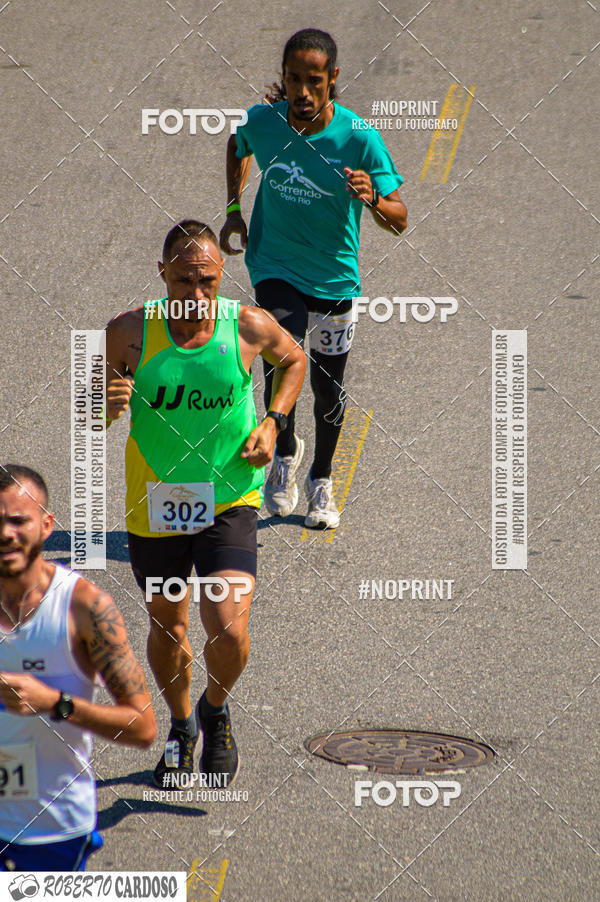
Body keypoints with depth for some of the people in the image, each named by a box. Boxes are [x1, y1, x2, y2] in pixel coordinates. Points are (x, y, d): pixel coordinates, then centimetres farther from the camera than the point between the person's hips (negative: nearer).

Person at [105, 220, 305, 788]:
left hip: (228, 501, -1)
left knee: (228, 633, -16)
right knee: (166, 627, 17)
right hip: (154, 504, 1)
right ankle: (181, 727, 46)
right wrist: (107, 405, -26)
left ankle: (215, 710, 18)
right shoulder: (129, 332, -13)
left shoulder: (249, 327, -12)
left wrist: (272, 423, -2)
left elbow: (293, 359, 12)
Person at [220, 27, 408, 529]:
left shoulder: (359, 138, -19)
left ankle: (321, 482, 37)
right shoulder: (262, 121, -12)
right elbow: (238, 148, 15)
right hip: (274, 266, 0)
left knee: (329, 389, 10)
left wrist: (373, 201, -39)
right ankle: (285, 451, 8)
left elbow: (399, 220, -18)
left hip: (334, 276, 0)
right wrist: (234, 210, 8)